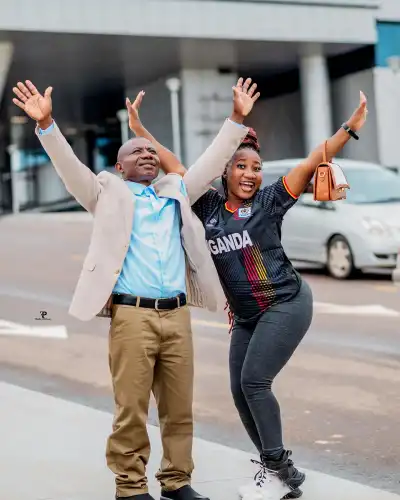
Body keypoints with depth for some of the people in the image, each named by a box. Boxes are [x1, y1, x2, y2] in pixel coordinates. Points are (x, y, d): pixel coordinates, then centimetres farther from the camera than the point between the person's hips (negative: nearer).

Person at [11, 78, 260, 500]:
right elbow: (70, 167, -3)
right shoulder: (109, 193, 9)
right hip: (131, 315, -4)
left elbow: (212, 163, 21)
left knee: (179, 407, 8)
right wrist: (46, 124, -16)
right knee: (131, 409, -3)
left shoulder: (176, 192, 21)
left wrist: (236, 120, 14)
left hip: (177, 314, 4)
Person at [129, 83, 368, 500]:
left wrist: (349, 128, -15)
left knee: (254, 381, -13)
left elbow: (311, 164, -10)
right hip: (245, 315, 6)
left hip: (286, 305, -6)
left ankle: (276, 466, 1)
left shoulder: (269, 200, -5)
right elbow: (176, 169, 9)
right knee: (240, 390, 4)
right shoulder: (209, 205, 5)